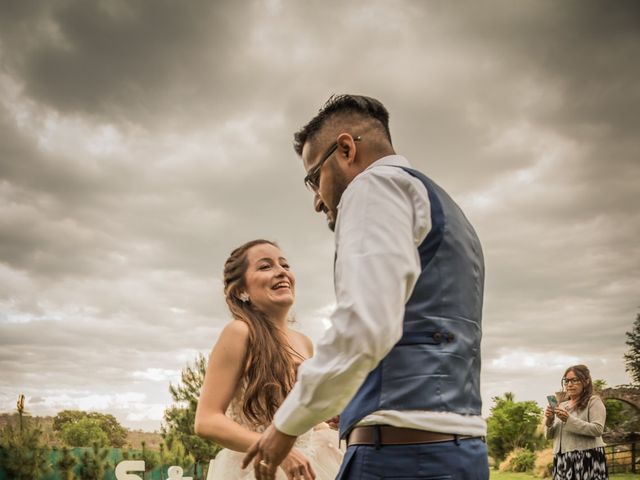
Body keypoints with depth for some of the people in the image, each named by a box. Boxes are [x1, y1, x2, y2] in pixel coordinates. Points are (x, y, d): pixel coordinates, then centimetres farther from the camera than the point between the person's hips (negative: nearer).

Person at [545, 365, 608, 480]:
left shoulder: (593, 401, 2)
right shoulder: (561, 405, 17)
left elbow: (598, 430, -11)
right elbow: (549, 435, 16)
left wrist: (569, 419, -18)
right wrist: (549, 421, -5)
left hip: (587, 458, -5)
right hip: (563, 460, 5)